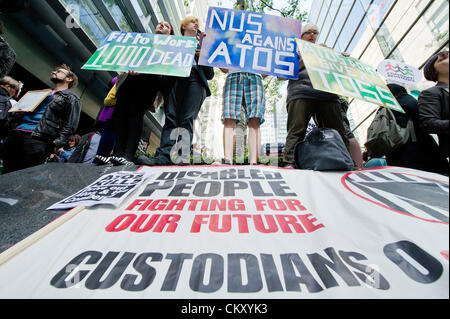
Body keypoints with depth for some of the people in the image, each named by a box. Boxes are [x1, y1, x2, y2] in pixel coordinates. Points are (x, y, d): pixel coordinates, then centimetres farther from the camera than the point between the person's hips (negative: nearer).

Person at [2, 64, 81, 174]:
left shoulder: (71, 98, 7)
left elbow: (70, 126, -5)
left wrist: (56, 144, -18)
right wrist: (18, 114, 9)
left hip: (38, 139, -7)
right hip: (15, 134, 7)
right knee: (7, 174, 5)